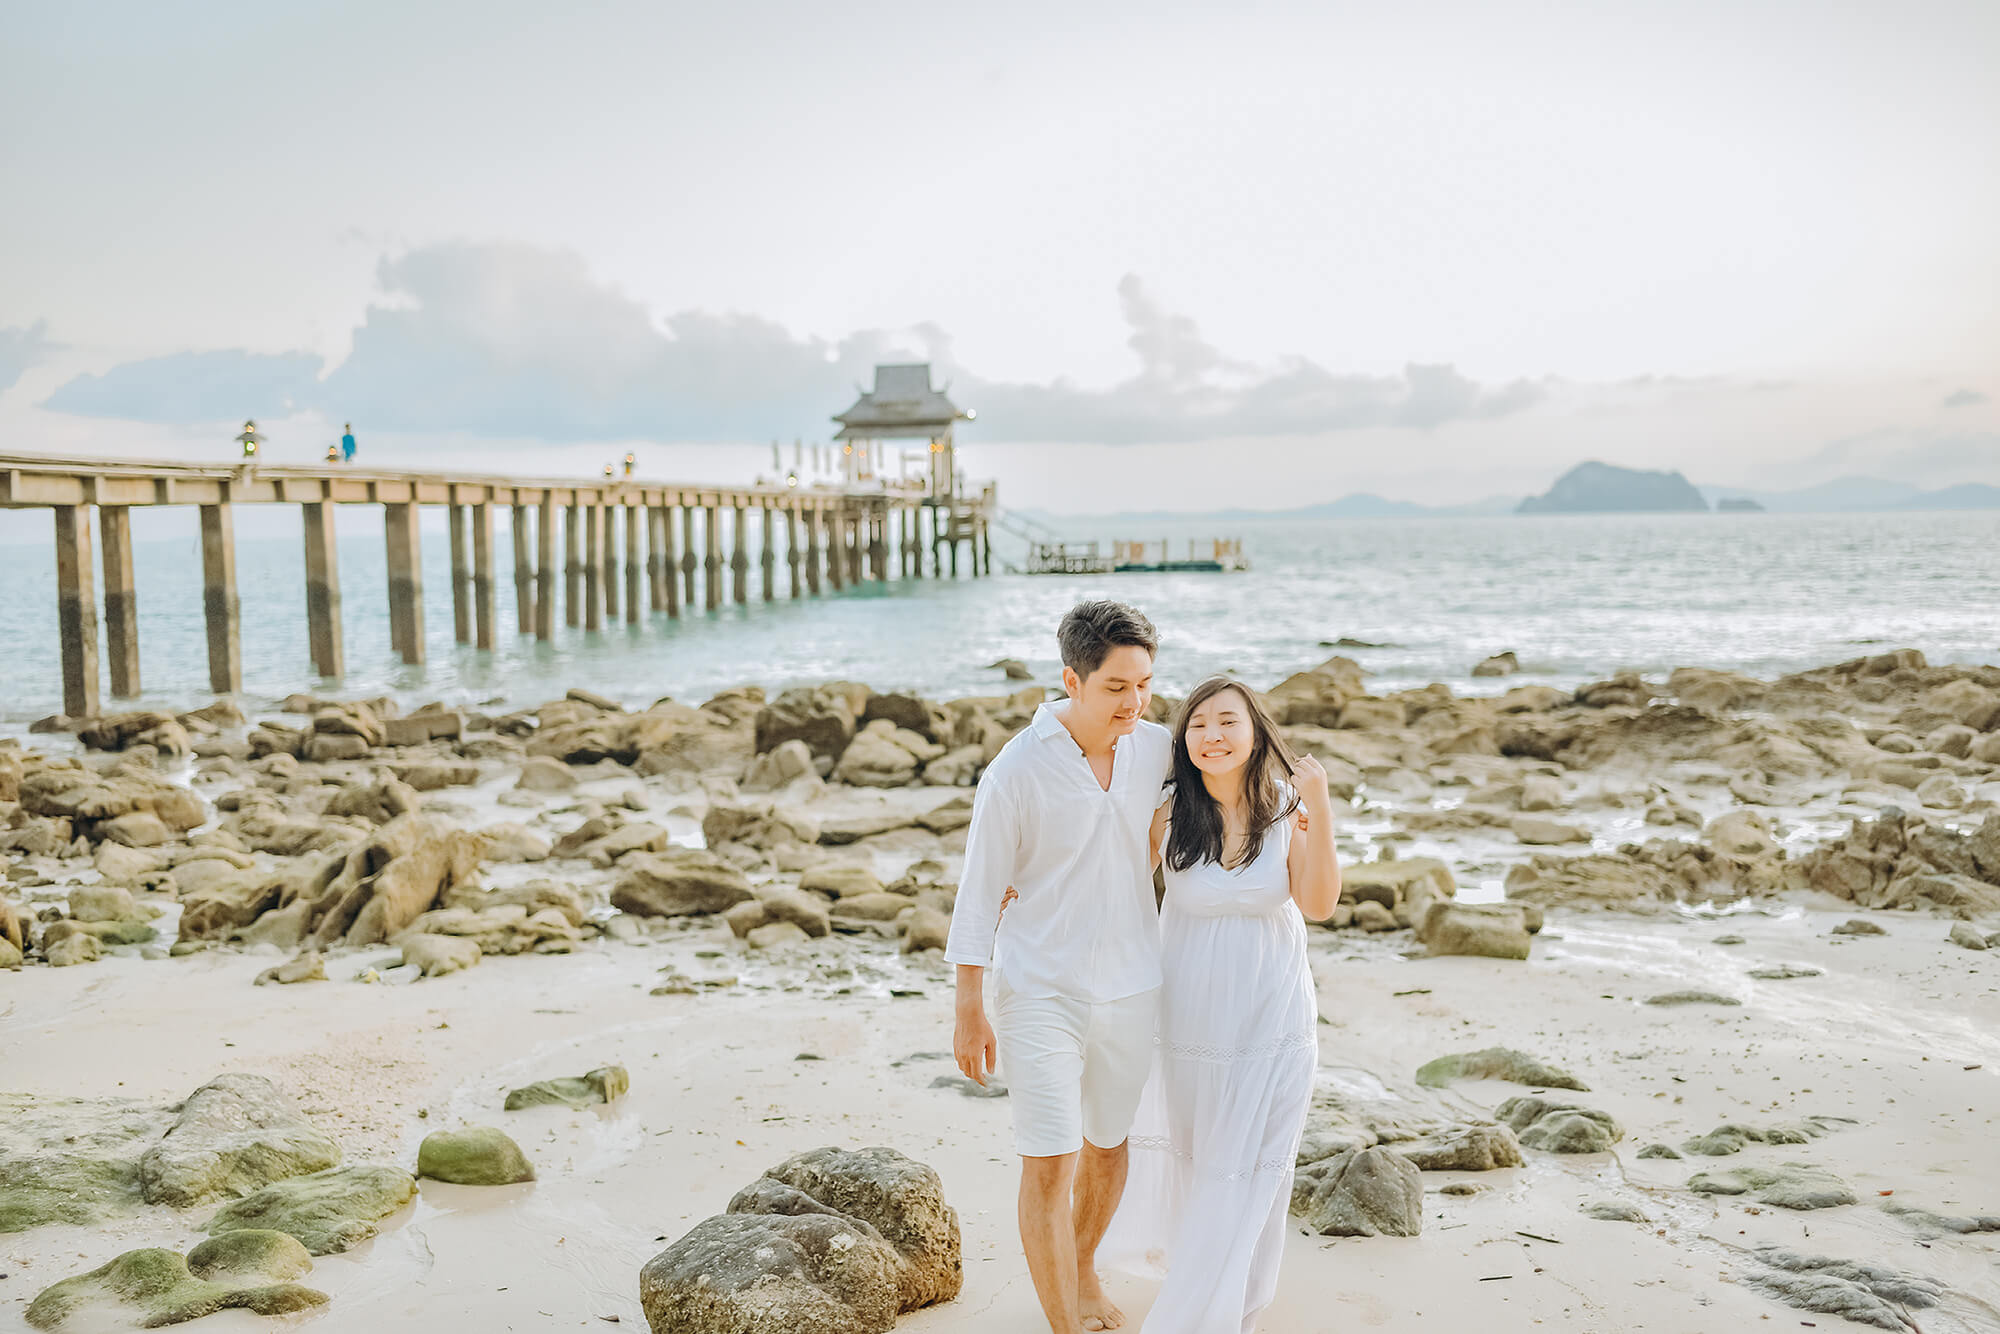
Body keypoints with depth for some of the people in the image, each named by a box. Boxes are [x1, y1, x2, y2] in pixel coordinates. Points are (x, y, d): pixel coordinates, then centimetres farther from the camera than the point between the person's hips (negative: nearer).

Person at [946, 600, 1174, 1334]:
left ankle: (1083, 1270, 46)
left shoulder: (1159, 748, -4)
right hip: (1041, 992, -5)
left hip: (1131, 990, 5)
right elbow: (979, 892, -10)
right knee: (1049, 1165, -8)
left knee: (1107, 1147, 21)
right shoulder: (1016, 770, -16)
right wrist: (969, 1012, -8)